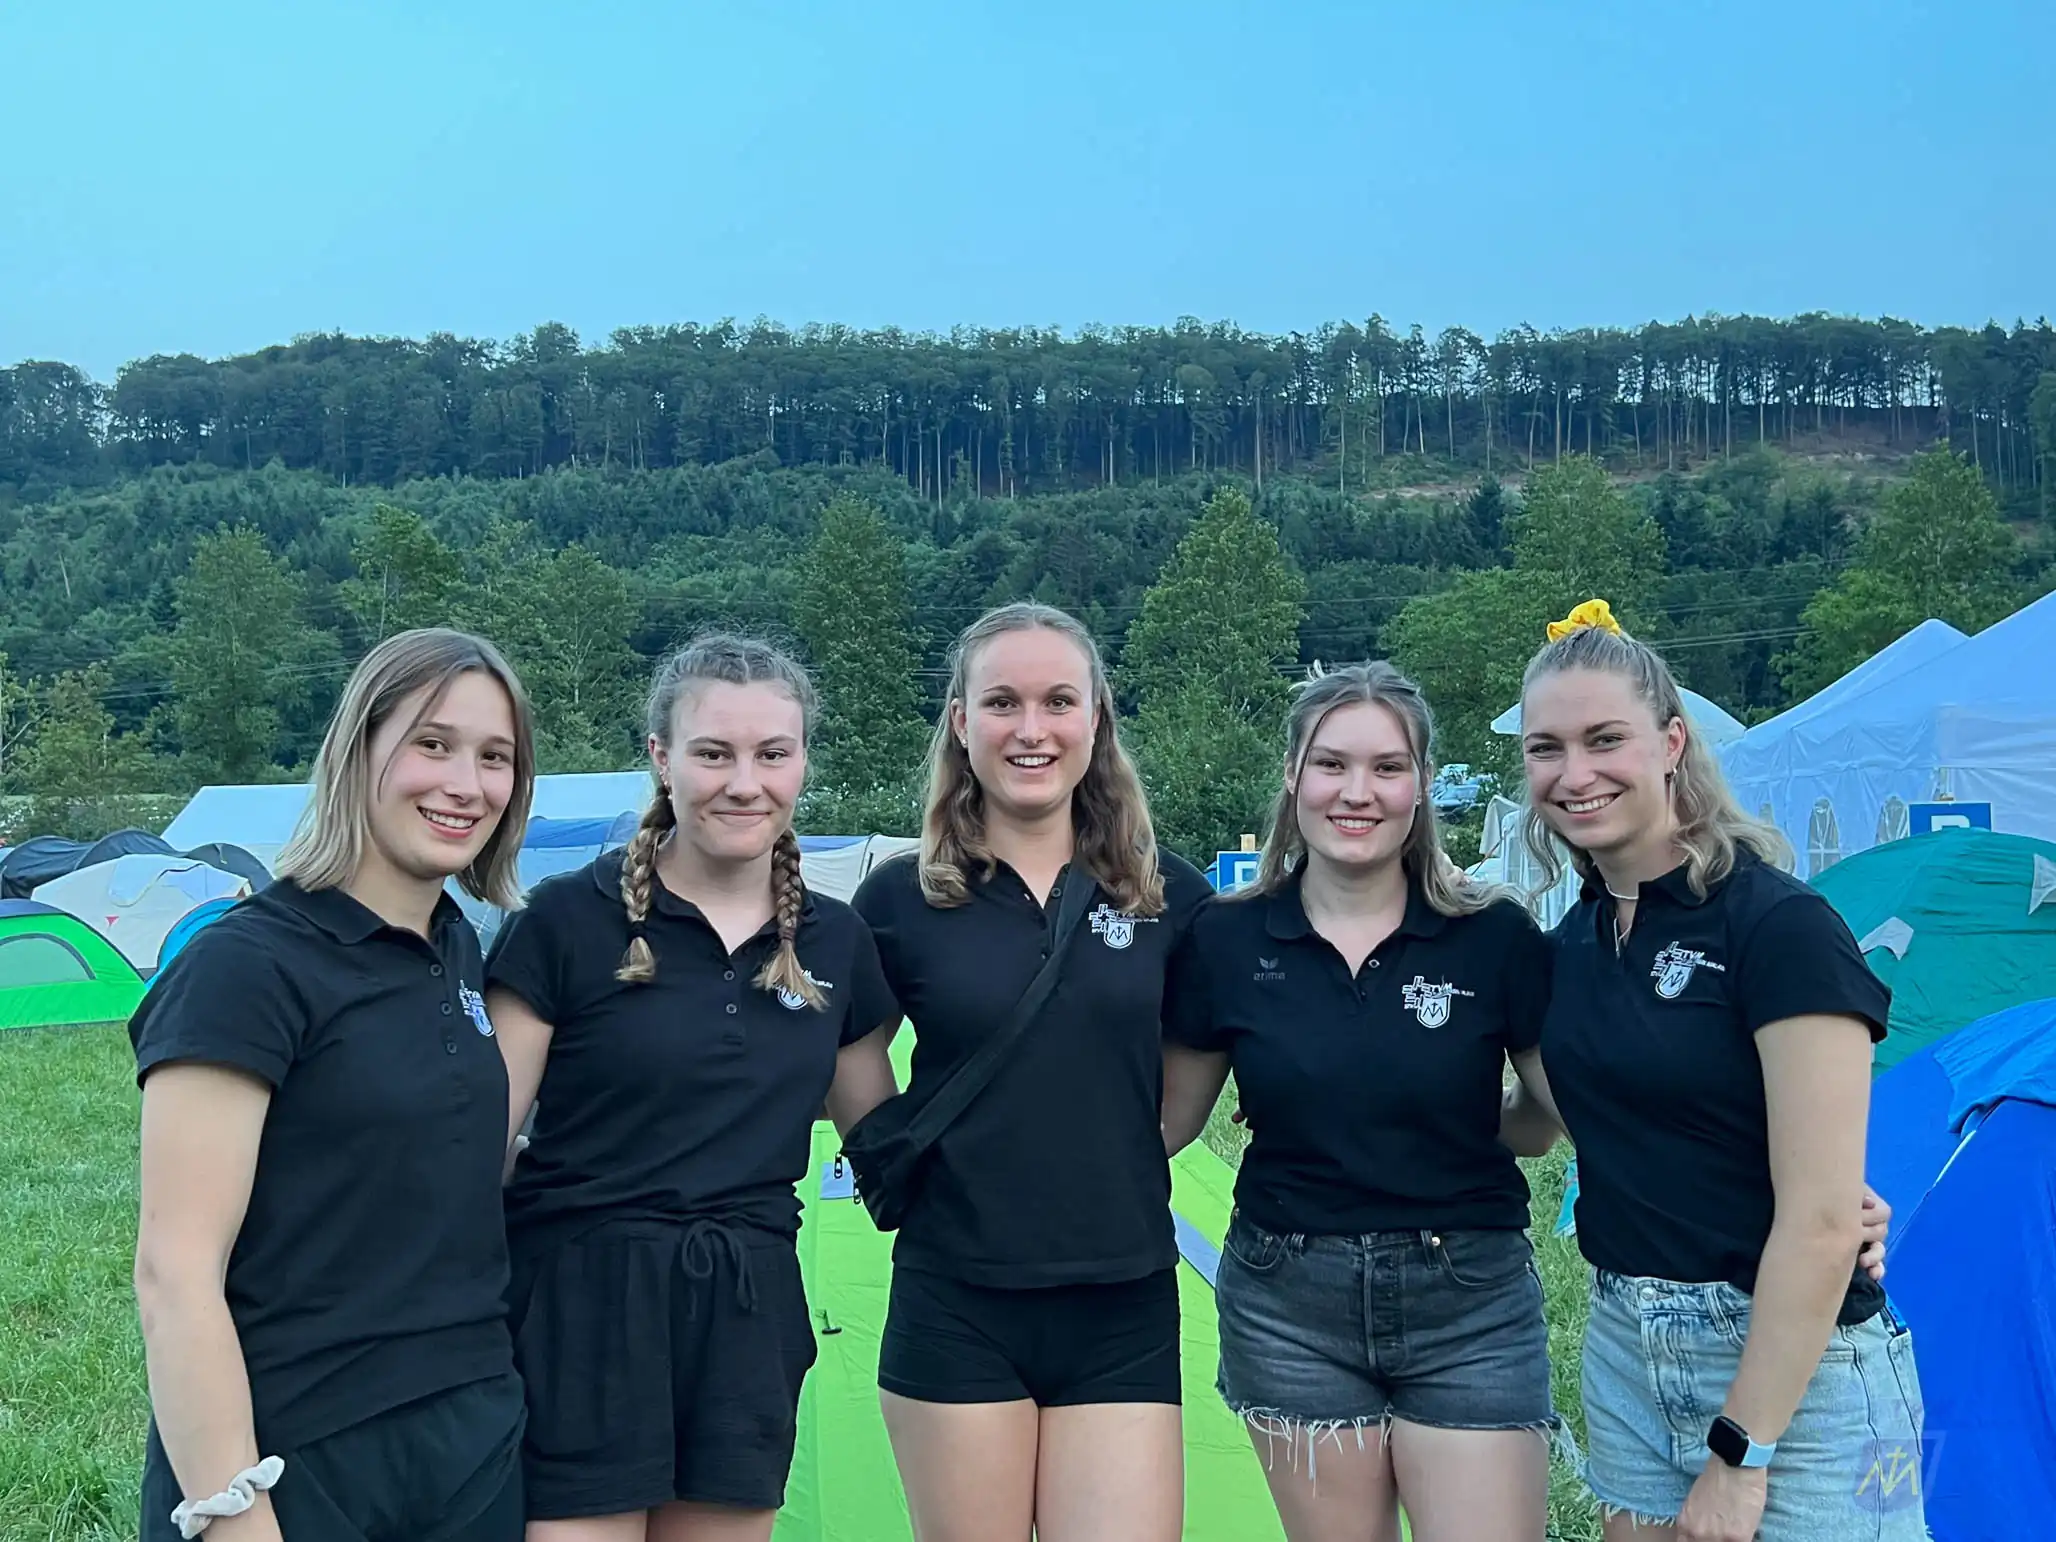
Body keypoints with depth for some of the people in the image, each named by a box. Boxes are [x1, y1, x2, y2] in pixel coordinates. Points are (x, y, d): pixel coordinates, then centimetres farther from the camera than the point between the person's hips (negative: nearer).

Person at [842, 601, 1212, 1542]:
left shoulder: (1170, 896, 1)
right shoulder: (901, 899, -2)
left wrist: (1115, 1163, 8)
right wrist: (906, 1170, 3)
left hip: (1124, 1308, 1)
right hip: (956, 1306, -1)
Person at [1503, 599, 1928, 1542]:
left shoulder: (1779, 924, -16)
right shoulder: (1573, 943, 6)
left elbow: (1823, 1219, -18)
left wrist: (1743, 1452, -17)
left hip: (1795, 1370, -7)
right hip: (1625, 1355, 7)